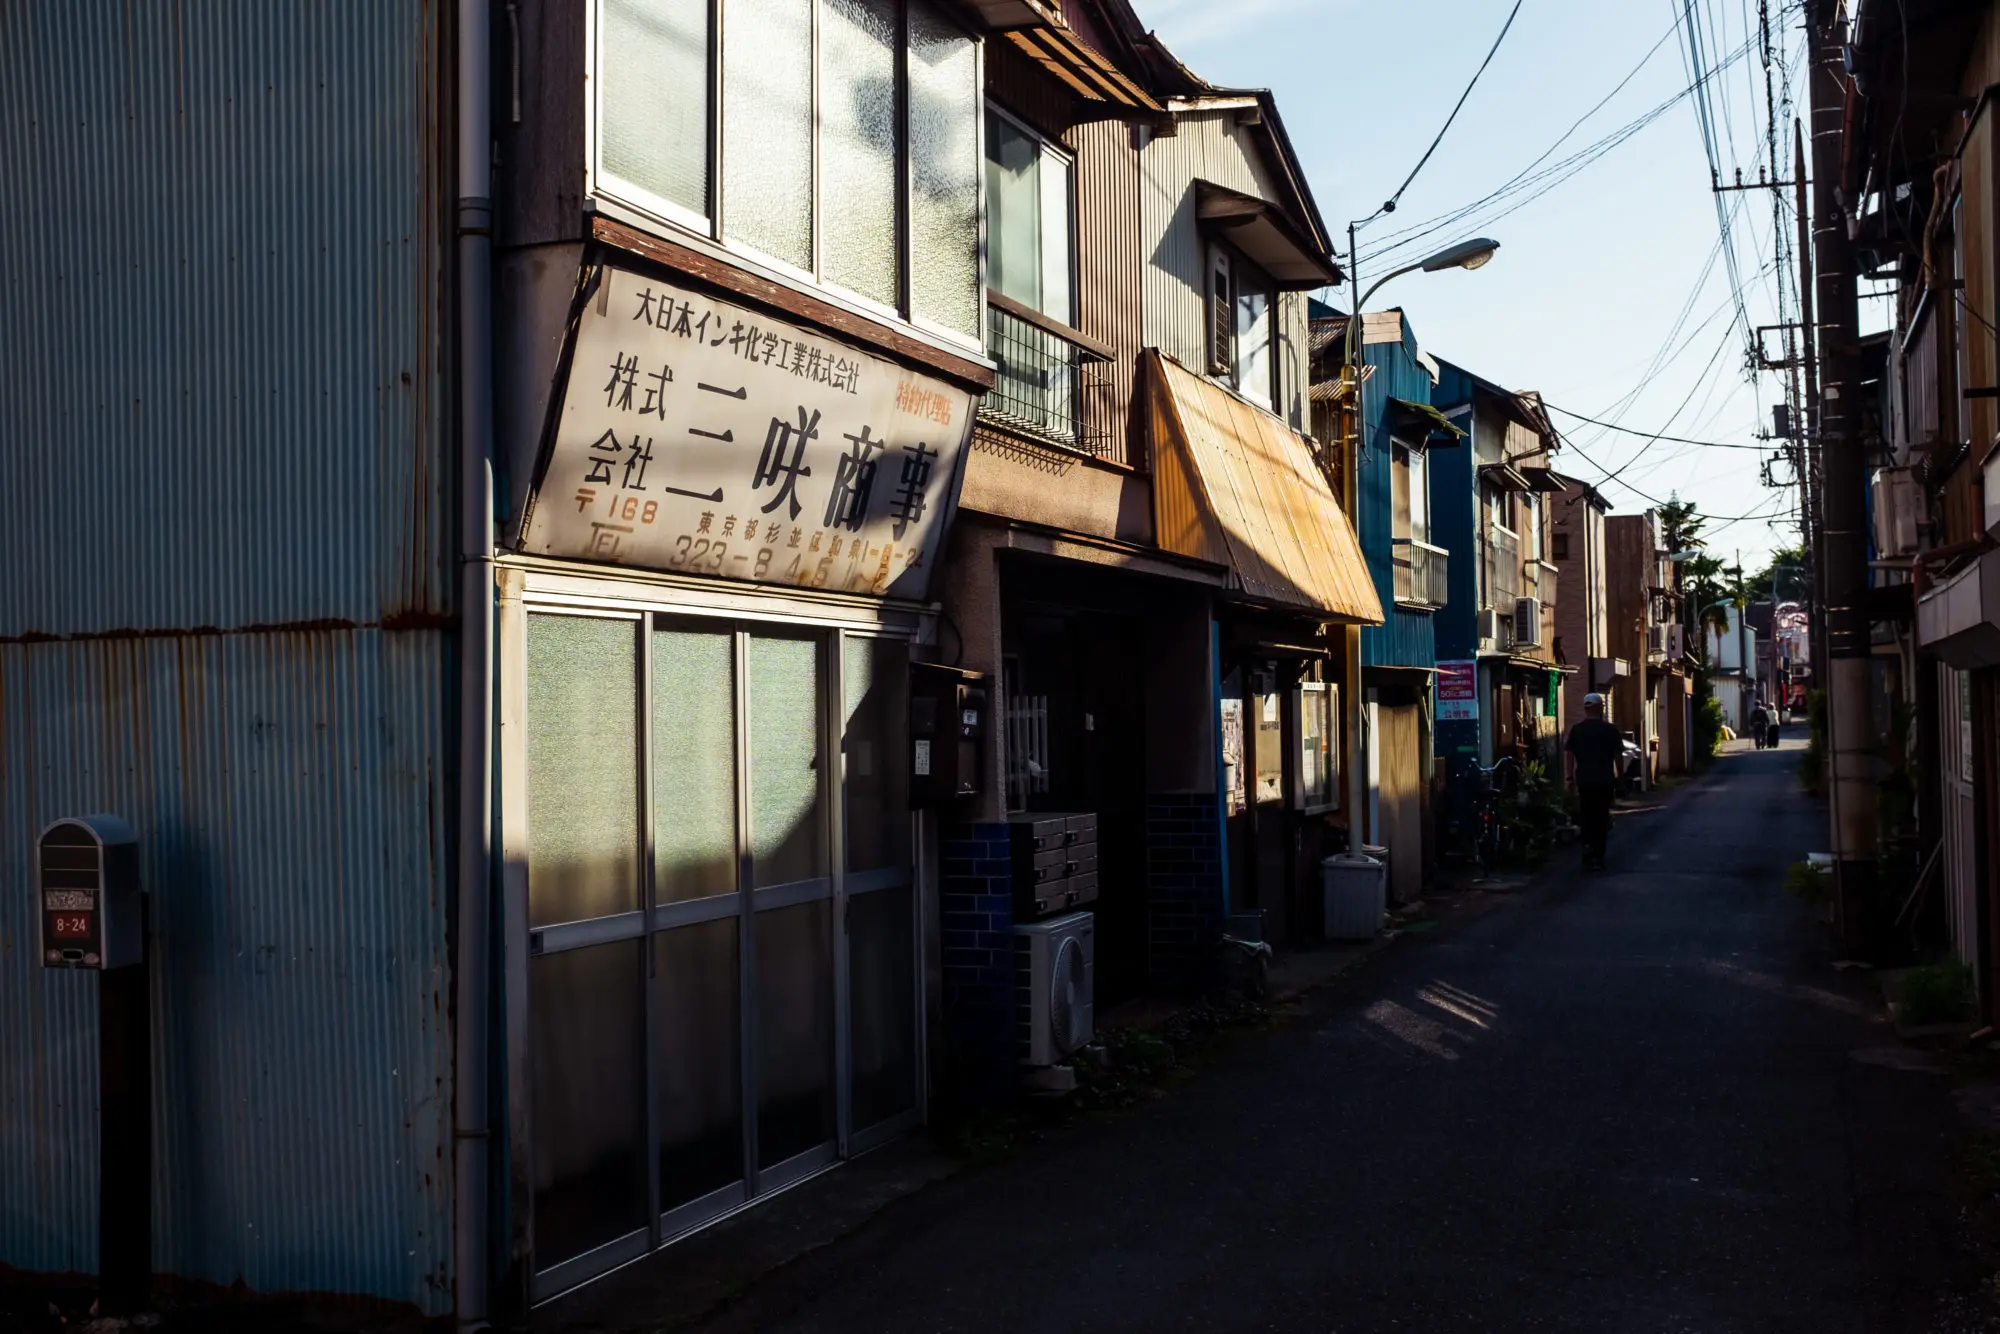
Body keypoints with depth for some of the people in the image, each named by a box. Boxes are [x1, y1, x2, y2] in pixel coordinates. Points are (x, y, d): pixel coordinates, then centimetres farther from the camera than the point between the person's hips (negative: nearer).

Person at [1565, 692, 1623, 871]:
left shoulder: (1576, 730, 2)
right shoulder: (1610, 730, -3)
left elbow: (1570, 755, 0)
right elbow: (1618, 755, -2)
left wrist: (1571, 778, 6)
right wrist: (1619, 776, 9)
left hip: (1584, 780, 1)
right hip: (1604, 780, -1)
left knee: (1586, 817, 12)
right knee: (1601, 817, 5)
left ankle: (1588, 845, -6)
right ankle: (1597, 857, 5)